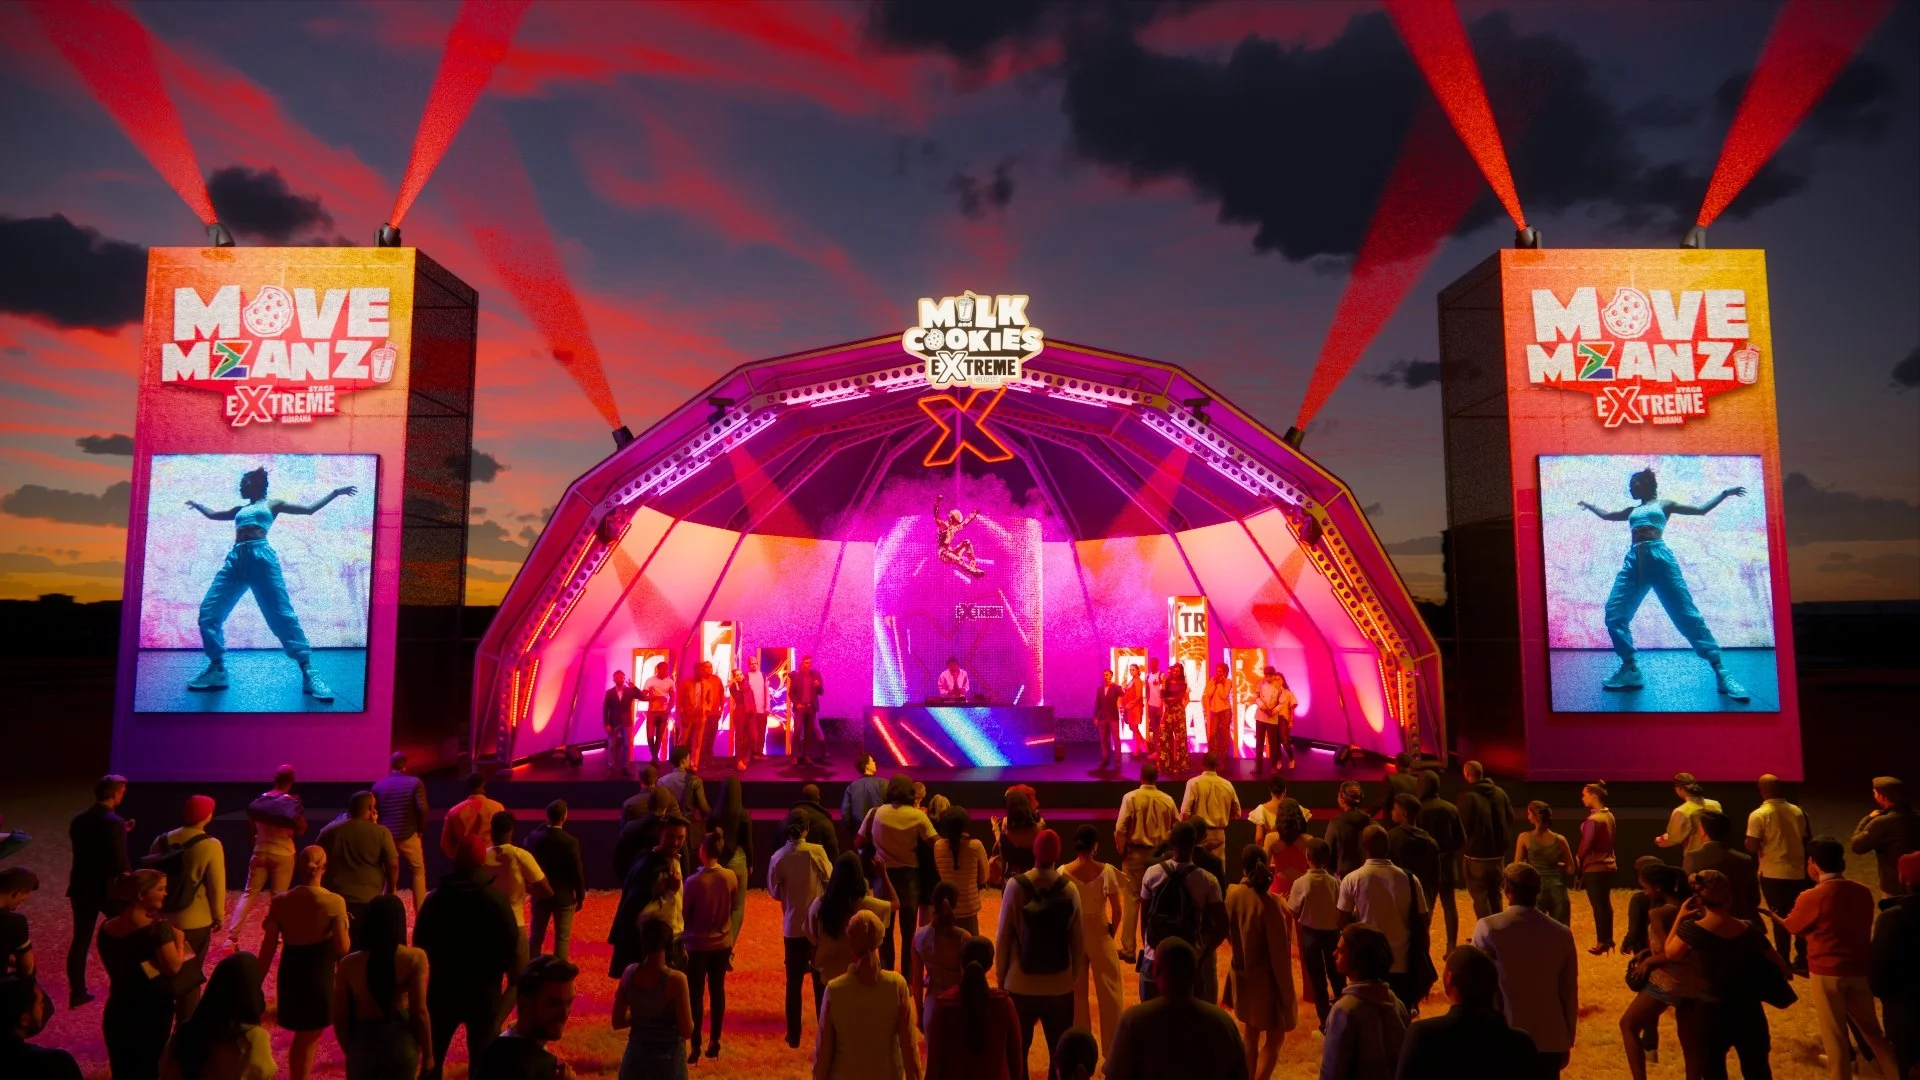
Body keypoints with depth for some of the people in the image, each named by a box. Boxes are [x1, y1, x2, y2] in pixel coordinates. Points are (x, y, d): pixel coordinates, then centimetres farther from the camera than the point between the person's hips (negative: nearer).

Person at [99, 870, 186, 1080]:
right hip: (152, 1012, -6)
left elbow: (115, 966, 10)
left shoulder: (106, 929, -1)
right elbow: (173, 967, -22)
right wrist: (179, 940, -8)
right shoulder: (158, 928, -23)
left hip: (118, 1012, 6)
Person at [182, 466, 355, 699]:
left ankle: (308, 673, -20)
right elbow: (213, 515, 48)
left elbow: (309, 509, 13)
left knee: (282, 615, -14)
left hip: (261, 557, -6)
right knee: (208, 612, -5)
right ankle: (217, 670, 6)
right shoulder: (240, 509, 31)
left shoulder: (273, 504, 18)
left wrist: (335, 492, 7)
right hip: (235, 560, 6)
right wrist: (196, 504, 63)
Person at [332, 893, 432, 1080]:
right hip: (401, 1042, -1)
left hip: (362, 1043, 1)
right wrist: (428, 1053, -2)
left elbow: (339, 1016, -3)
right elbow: (419, 1011, -14)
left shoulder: (349, 964, -9)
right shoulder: (414, 958, -15)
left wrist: (349, 1050, 15)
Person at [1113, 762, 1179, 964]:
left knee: (1132, 900, 5)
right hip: (1159, 854, 2)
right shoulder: (1167, 800, -4)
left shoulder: (1131, 797, -12)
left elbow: (1120, 830, -15)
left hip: (1135, 853, -2)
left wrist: (1122, 852, -1)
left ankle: (1128, 950, 8)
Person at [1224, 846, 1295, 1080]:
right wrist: (1286, 990, -10)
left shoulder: (1232, 893, -8)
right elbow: (1278, 952, -18)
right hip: (1266, 978, -5)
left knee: (1250, 1034, 22)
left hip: (1241, 976, 5)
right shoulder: (1269, 902, -24)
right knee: (1274, 1039, 10)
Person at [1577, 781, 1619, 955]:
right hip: (1609, 865, 8)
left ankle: (1601, 943, 7)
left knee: (1597, 905, 1)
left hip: (1594, 867, -8)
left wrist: (1577, 860, -1)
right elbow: (1608, 841, 11)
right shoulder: (1609, 816, 5)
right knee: (1606, 903, 16)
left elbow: (1586, 845, -17)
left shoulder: (1593, 820, -21)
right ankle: (1608, 939, 24)